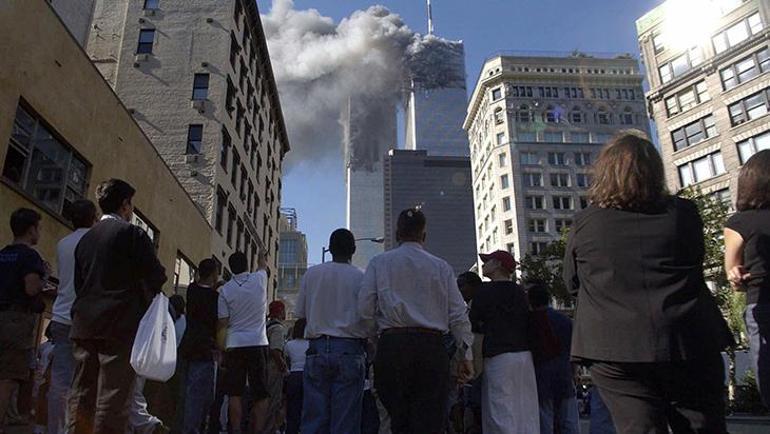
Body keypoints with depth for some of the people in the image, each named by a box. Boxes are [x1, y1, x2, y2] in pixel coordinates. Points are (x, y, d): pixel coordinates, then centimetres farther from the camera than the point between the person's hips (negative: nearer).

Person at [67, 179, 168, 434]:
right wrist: (149, 291, 12)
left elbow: (78, 283, 16)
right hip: (121, 325, -6)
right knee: (113, 394, -4)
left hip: (84, 325, 7)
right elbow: (157, 277, -9)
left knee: (82, 392, 11)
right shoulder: (132, 234, -7)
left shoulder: (85, 238, 13)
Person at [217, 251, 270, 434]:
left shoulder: (225, 290, -1)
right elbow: (263, 266, 26)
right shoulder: (259, 279, 0)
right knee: (261, 394, 2)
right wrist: (261, 255, 46)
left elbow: (222, 323, -2)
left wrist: (221, 349, 11)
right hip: (258, 344, 0)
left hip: (235, 345, 1)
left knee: (235, 393, 4)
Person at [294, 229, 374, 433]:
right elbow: (370, 320, -3)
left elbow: (299, 312, 10)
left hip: (318, 349, 2)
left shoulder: (312, 273, 4)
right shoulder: (360, 277, -3)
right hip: (350, 349, -2)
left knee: (314, 416, 6)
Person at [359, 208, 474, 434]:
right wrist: (467, 355, 11)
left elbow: (364, 308, -1)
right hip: (432, 346, 0)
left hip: (392, 344, 0)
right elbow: (458, 315, 6)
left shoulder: (379, 262, 7)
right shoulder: (441, 267, 9)